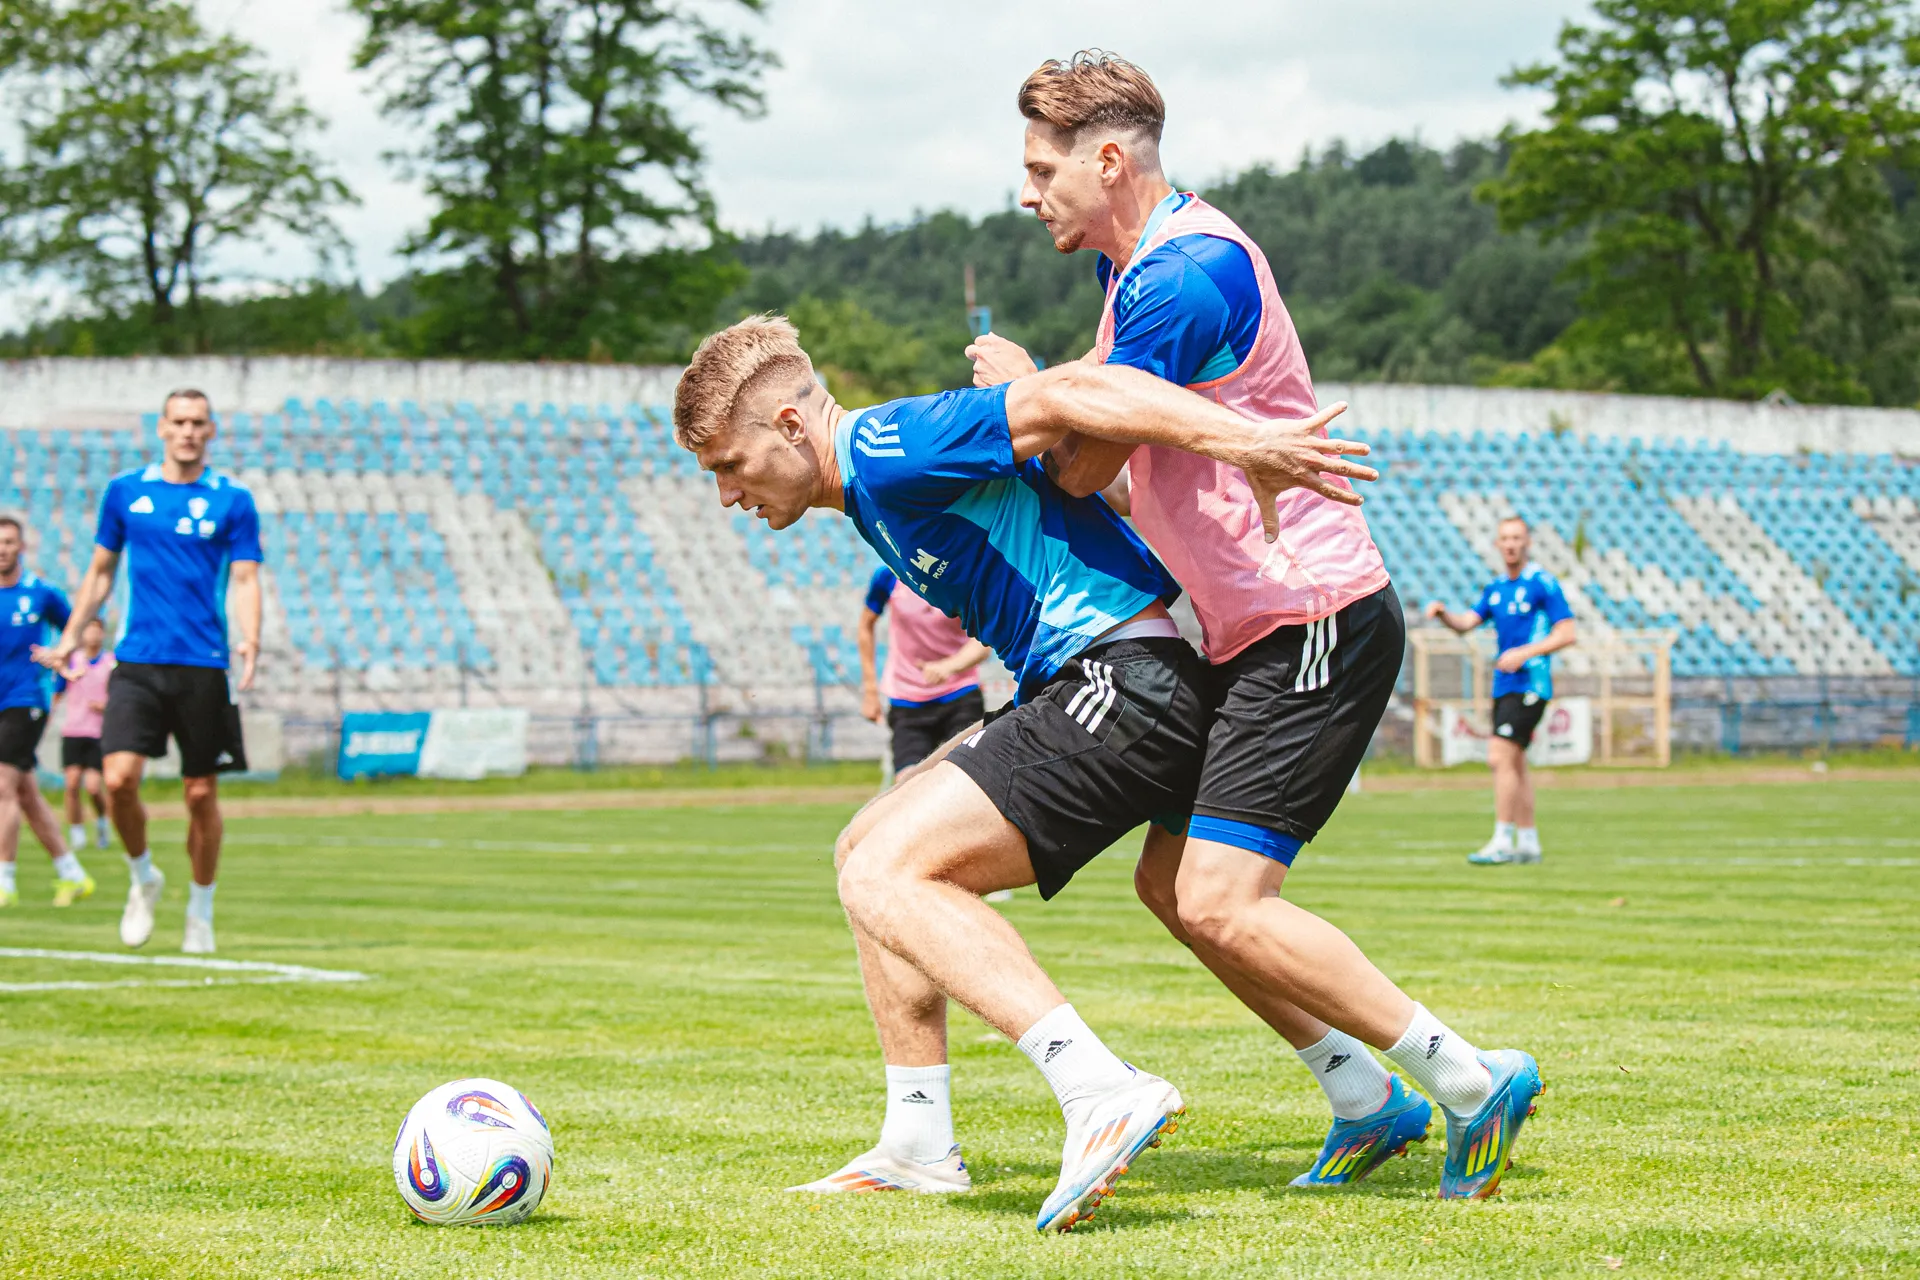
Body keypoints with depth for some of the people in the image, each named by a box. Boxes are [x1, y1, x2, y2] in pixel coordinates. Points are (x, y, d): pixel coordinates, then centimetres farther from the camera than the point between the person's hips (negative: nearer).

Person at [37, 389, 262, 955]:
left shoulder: (233, 500, 3)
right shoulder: (124, 491, 8)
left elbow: (244, 580, -1)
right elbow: (101, 570, 18)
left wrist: (250, 640, -19)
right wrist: (71, 637, 12)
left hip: (204, 667, -1)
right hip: (137, 663, 1)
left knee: (201, 794, 3)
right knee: (119, 778, -15)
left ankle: (200, 911, 20)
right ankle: (142, 878, 11)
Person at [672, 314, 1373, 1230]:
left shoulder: (888, 451, -12)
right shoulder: (874, 488, 20)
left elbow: (1066, 396, -24)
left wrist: (1239, 440, -34)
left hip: (1122, 688, -11)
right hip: (1077, 689, 11)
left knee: (884, 877, -17)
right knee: (865, 850, 17)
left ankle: (1102, 1093, -30)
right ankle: (919, 1146, 16)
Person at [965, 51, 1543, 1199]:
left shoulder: (1189, 273, -19)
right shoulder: (1142, 264, 14)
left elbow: (1081, 464, -11)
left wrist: (1022, 384, 6)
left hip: (1315, 622, -11)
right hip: (1258, 634, 11)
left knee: (1220, 903, -15)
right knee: (1170, 880, 10)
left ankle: (1473, 1080, -8)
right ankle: (1370, 1102, 15)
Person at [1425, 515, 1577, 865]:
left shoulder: (1542, 583, -6)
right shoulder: (1495, 589, 15)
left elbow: (1567, 633, -10)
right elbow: (1466, 622, 6)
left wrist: (1524, 653, -18)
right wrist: (1443, 613, -15)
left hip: (1529, 684, -8)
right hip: (1504, 687, 8)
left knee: (1500, 757, -15)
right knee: (1514, 764, 11)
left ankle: (1503, 841, -14)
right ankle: (1528, 843, 18)